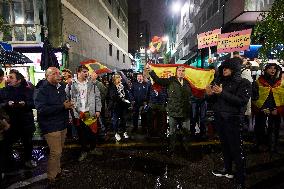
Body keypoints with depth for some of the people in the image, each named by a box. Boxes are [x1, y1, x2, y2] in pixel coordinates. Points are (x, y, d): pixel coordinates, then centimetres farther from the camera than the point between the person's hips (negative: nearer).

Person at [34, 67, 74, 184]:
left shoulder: (61, 88, 12)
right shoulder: (43, 90, -13)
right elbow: (41, 109, -25)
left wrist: (69, 105, 6)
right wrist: (62, 106, -25)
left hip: (62, 125, 8)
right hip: (51, 126, -7)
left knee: (59, 151, 19)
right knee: (55, 152, -4)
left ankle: (57, 171, 38)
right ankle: (51, 177, 16)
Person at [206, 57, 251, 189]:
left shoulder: (243, 83, -3)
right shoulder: (219, 81, 11)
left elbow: (242, 101, -18)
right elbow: (212, 100, 13)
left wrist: (222, 93, -24)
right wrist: (209, 94, -9)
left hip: (232, 119, -5)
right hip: (219, 118, 5)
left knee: (236, 149, -3)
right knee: (225, 145, 14)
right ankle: (228, 170, 30)